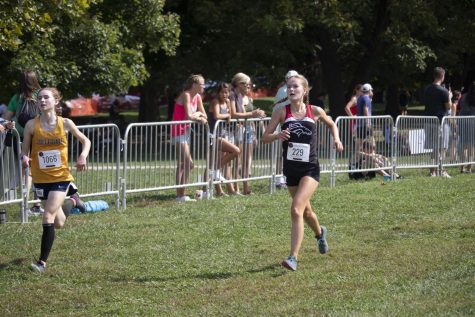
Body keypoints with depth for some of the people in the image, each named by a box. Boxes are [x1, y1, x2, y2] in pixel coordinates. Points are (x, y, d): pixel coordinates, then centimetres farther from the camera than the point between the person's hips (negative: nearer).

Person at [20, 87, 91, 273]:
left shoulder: (65, 124, -7)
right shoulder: (32, 125, -7)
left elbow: (85, 141, 8)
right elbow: (25, 150, 2)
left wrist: (83, 155, -12)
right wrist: (24, 158, -22)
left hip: (61, 177, -2)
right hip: (41, 179, 2)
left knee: (48, 218, -18)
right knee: (58, 224, 17)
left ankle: (42, 262, -13)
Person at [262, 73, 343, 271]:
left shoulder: (315, 111, -1)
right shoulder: (282, 112, -2)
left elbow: (331, 124, 20)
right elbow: (265, 137, -4)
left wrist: (336, 138, 2)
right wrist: (277, 135, -24)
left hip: (310, 168, -3)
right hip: (291, 169, 3)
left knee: (296, 209, -20)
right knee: (305, 211, 20)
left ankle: (293, 258, -21)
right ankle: (320, 233, 54)